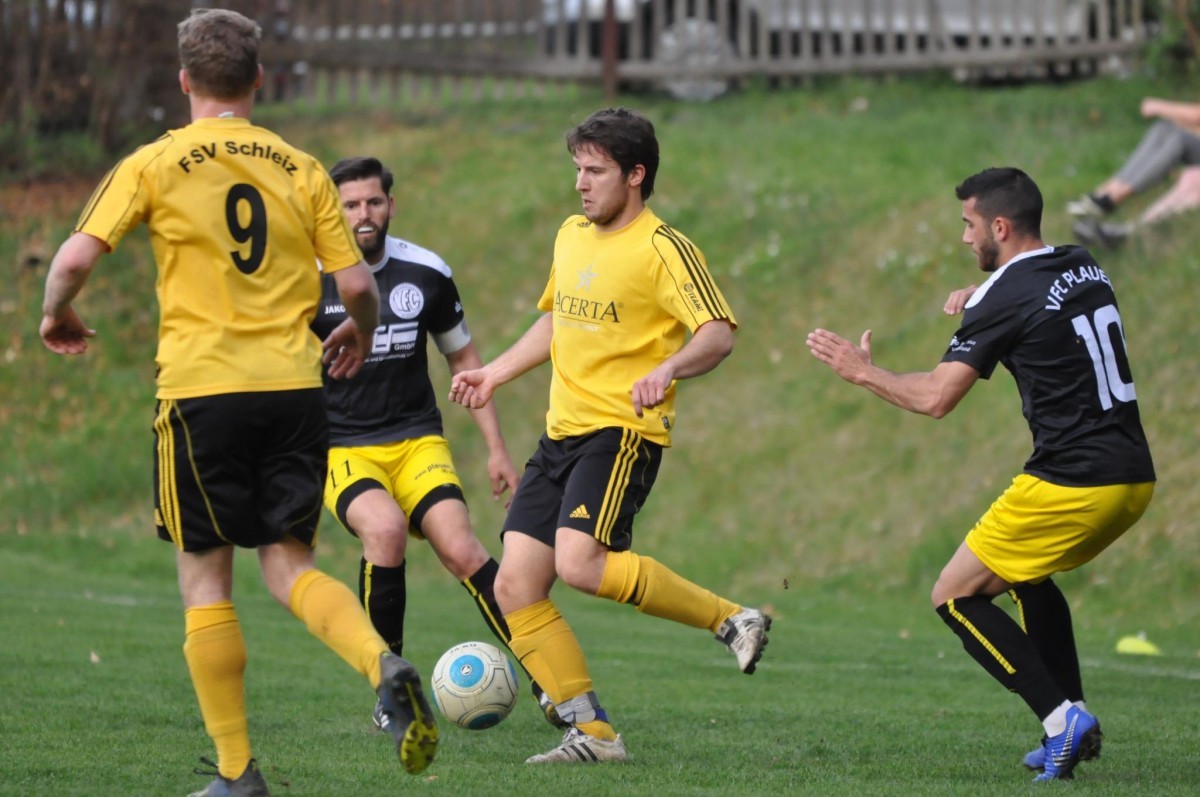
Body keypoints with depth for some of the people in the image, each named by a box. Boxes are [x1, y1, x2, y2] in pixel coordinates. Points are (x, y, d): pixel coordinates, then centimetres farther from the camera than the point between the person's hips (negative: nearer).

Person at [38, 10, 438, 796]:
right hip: (294, 386, 3)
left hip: (201, 387, -3)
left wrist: (57, 316, 13)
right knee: (289, 562, 10)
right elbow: (358, 283, 5)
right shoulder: (300, 169, 8)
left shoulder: (153, 165, 0)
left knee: (205, 576, 7)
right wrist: (359, 334, 27)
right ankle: (383, 663, -19)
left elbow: (76, 257, -8)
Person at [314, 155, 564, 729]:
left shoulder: (426, 273, 2)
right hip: (340, 448, -2)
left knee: (461, 549, -22)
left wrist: (496, 448, 12)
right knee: (386, 529, -32)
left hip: (417, 441, 2)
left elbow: (464, 361, 15)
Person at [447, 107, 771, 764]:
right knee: (515, 587, -3)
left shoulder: (662, 248, -9)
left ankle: (731, 620, -12)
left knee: (580, 564, -28)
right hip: (561, 433, 8)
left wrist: (667, 370, -35)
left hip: (622, 432, -8)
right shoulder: (571, 236, 15)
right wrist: (494, 373, 27)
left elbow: (718, 334, -17)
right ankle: (592, 734, 2)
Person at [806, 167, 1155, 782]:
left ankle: (1060, 716, -8)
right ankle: (1072, 720, 21)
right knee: (1027, 576, 31)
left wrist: (861, 370, 1)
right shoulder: (1084, 268, 12)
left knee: (956, 597, 2)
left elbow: (936, 397, -15)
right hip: (1134, 477, 9)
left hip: (1073, 483, -8)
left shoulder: (1006, 298, -12)